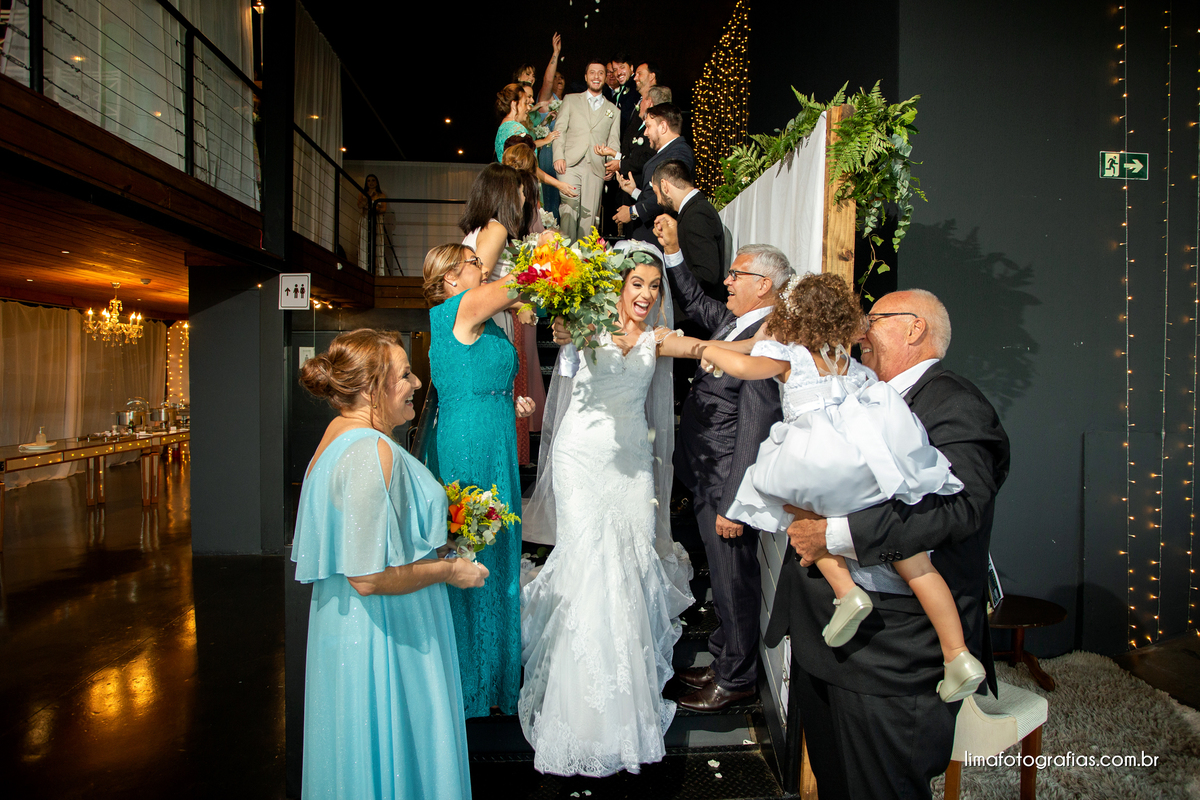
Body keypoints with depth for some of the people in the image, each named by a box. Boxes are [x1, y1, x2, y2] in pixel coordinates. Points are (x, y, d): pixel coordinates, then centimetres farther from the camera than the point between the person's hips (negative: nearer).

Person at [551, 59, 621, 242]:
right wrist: (558, 156, -5)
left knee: (589, 215, -3)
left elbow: (614, 141, 14)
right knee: (568, 210, -14)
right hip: (570, 165, -1)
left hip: (596, 167, 1)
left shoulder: (613, 110, 21)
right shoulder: (570, 100, 18)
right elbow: (560, 130, 10)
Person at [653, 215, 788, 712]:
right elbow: (693, 302, 26)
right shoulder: (734, 321, 6)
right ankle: (724, 662, 40)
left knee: (734, 581, 8)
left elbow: (754, 432, -25)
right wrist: (672, 250, 15)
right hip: (706, 477, 9)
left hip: (726, 483, -9)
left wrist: (734, 504, -24)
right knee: (723, 576, 22)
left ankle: (736, 679, 28)